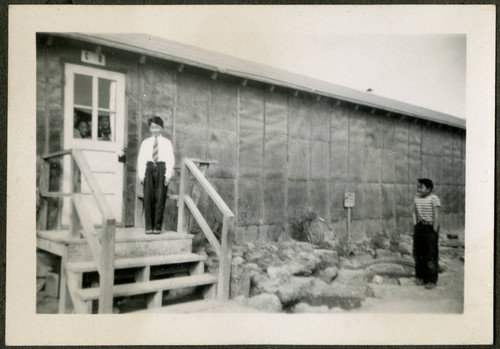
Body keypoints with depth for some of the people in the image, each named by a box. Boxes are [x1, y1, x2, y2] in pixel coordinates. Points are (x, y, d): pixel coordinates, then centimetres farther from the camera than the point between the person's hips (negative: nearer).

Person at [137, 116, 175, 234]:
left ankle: (157, 227, 3)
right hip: (149, 168, 2)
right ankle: (149, 226, 5)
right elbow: (141, 159, 9)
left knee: (160, 198, -4)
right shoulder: (145, 143, 13)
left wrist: (168, 175, -7)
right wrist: (141, 175, -1)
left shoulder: (166, 143, 9)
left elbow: (170, 160, 3)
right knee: (148, 198, -1)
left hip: (161, 168, -1)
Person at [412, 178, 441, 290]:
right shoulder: (416, 199, 9)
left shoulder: (434, 198, -10)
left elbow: (436, 216, -12)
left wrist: (434, 231, -15)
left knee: (431, 254, -2)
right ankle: (420, 276, 24)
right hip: (419, 227, 6)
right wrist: (415, 226, 3)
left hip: (430, 227, -6)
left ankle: (431, 280, 6)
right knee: (418, 253, 10)